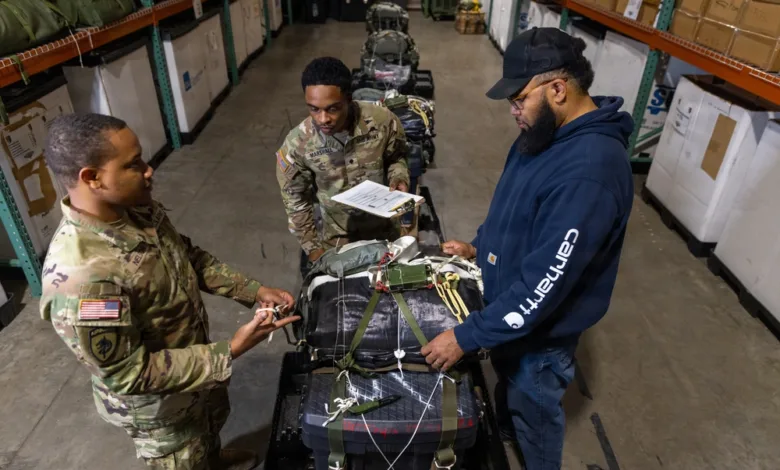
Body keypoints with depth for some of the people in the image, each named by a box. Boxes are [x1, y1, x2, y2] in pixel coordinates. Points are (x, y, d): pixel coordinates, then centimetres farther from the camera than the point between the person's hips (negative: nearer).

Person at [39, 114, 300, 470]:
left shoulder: (137, 209, -14)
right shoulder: (80, 278, -38)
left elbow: (189, 257, 1)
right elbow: (131, 374, -30)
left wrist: (254, 290, -9)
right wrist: (230, 352, -29)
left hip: (196, 359, 8)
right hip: (156, 403, -7)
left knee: (213, 419, 35)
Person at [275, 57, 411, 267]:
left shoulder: (383, 121, -25)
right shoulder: (296, 144, -25)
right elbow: (296, 199, -9)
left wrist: (399, 177, -24)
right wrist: (312, 247, -6)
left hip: (384, 227, 1)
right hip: (338, 236, -1)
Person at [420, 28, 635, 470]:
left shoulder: (589, 172, -37)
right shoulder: (549, 131, -5)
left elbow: (543, 283, -34)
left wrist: (466, 337, -28)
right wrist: (480, 245, 4)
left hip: (542, 328, -8)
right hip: (511, 304, 8)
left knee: (534, 410, 19)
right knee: (508, 383, 33)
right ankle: (504, 431, 62)